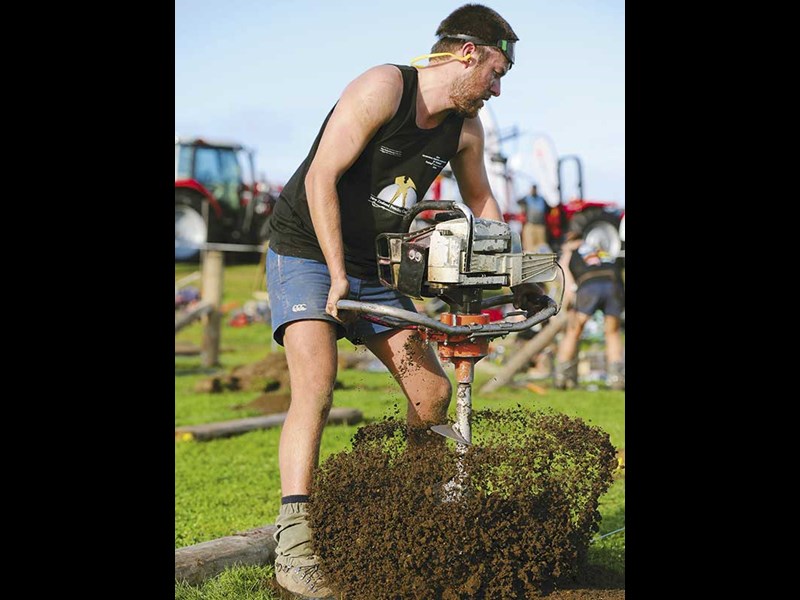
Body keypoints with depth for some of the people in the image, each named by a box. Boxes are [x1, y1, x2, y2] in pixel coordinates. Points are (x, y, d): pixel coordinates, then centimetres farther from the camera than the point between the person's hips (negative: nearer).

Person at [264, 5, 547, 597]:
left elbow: (481, 201, 18)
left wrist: (515, 276, 9)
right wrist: (338, 276, -24)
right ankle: (294, 542, -26)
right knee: (316, 385, -25)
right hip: (307, 252, -7)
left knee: (434, 395, 2)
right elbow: (321, 178, -22)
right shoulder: (382, 87, -19)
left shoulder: (466, 127, 2)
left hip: (374, 267, 7)